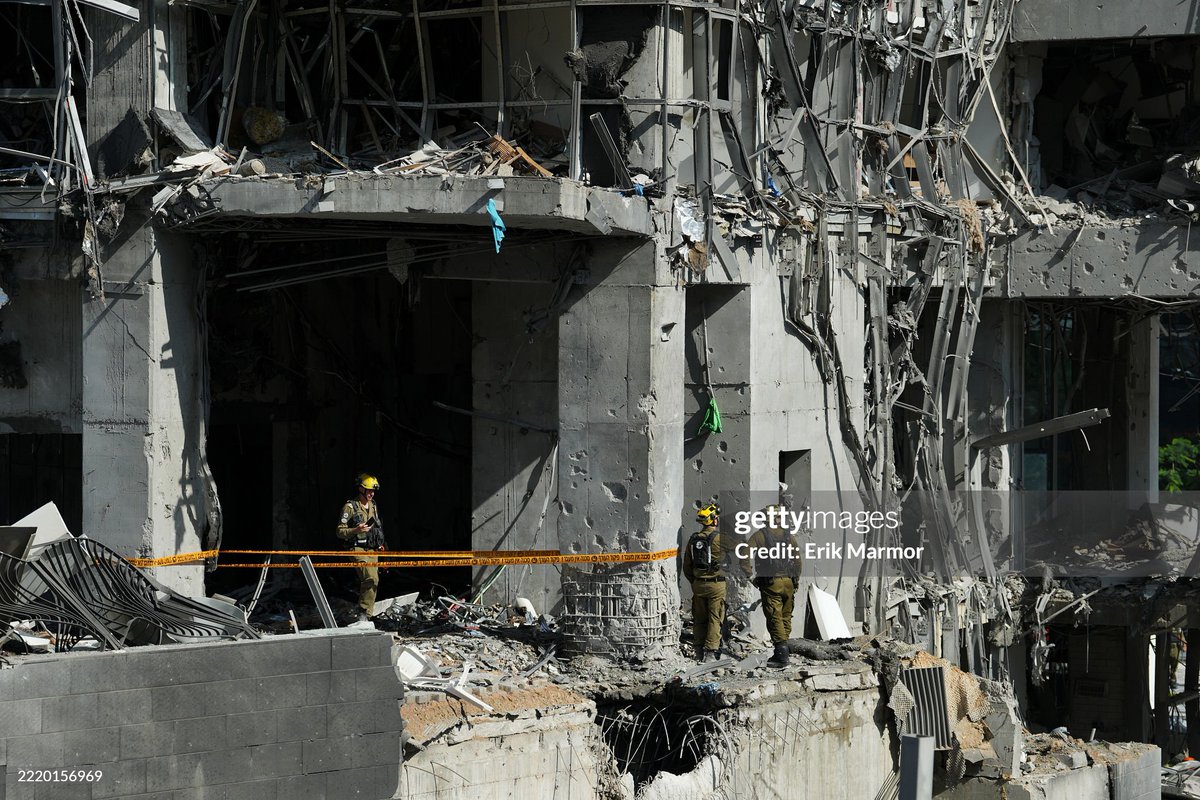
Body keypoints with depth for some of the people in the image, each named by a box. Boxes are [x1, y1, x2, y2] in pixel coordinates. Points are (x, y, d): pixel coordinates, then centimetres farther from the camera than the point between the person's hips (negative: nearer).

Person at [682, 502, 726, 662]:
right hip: (717, 584, -5)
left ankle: (699, 653, 13)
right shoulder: (719, 538, -12)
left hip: (698, 584, 5)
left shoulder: (693, 539, 4)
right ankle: (710, 652, -5)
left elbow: (687, 566, 11)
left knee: (699, 619, 11)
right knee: (715, 619, 0)